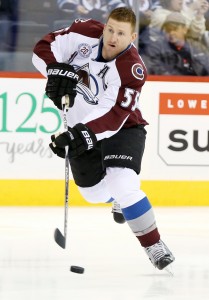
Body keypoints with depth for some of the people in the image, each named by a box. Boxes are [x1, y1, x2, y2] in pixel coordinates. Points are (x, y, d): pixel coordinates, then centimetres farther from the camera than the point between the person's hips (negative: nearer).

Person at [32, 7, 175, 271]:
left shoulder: (132, 69, -28)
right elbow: (44, 48, -11)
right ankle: (122, 200, 52)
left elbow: (113, 116, -34)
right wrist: (57, 70, -30)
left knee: (122, 186, -25)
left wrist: (85, 134, -46)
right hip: (83, 128, 5)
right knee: (95, 192, 16)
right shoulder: (85, 33, -17)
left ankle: (154, 246, -13)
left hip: (121, 128, -5)